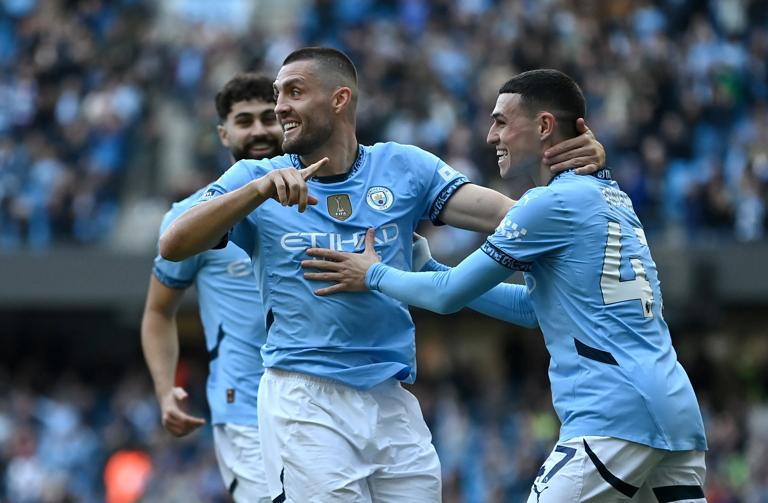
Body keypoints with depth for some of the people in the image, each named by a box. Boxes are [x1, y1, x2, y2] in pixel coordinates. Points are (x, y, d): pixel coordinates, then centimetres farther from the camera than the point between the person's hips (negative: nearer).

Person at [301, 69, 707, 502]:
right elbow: (532, 303, 30)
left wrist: (375, 275, 16)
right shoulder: (611, 198, 21)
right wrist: (428, 270, 29)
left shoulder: (554, 202, -7)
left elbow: (452, 296, -1)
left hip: (616, 420, -9)